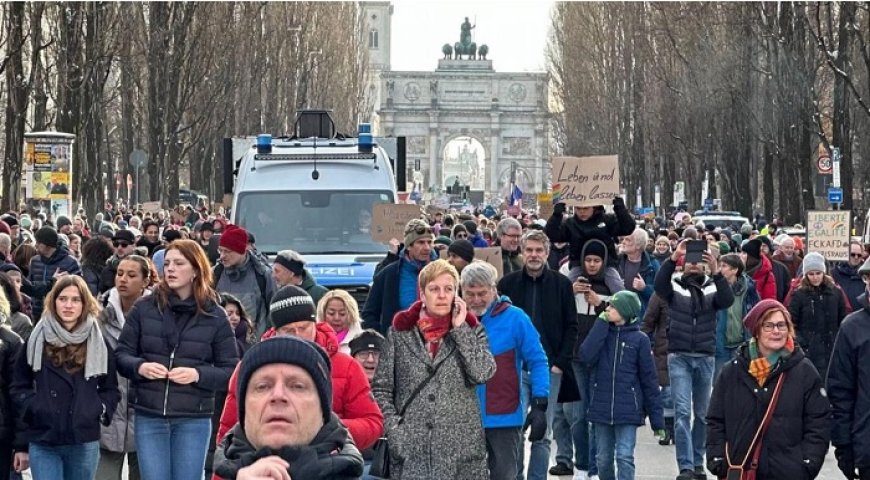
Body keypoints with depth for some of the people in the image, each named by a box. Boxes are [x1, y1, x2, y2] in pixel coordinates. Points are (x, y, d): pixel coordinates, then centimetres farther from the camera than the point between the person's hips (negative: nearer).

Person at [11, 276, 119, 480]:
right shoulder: (37, 340, 5)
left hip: (84, 441, 1)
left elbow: (111, 389, 12)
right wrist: (31, 408, -7)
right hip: (43, 441, -1)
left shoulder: (98, 343, 6)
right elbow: (19, 386, 9)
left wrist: (101, 410, -5)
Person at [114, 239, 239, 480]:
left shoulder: (214, 316, 1)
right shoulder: (144, 308, 3)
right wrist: (140, 367, -15)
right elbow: (121, 353, 6)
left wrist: (198, 374, -16)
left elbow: (231, 370, 1)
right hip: (149, 416, 1)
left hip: (194, 419, -1)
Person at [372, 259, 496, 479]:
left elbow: (482, 373, -10)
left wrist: (460, 329, -7)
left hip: (461, 447, 0)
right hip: (410, 449, 0)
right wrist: (393, 429, -5)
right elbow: (381, 388, 7)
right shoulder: (400, 331, 6)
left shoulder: (471, 328, 7)